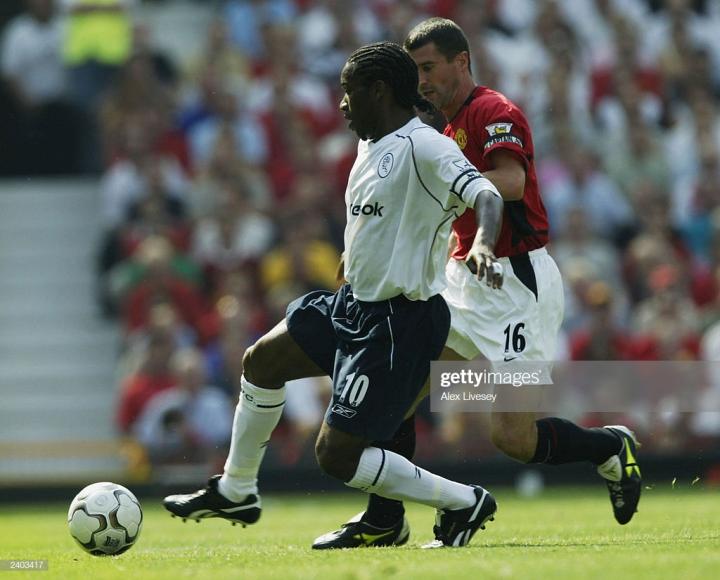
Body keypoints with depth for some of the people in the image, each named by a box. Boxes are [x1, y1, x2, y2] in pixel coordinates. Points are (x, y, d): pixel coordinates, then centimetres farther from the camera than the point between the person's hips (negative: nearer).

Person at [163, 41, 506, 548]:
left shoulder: (424, 148, -21)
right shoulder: (370, 145, 8)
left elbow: (486, 195, -36)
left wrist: (483, 244, -54)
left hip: (398, 324, -10)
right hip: (356, 303, 10)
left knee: (336, 454, -9)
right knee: (261, 361, 20)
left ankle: (464, 502, 2)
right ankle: (236, 491, 35)